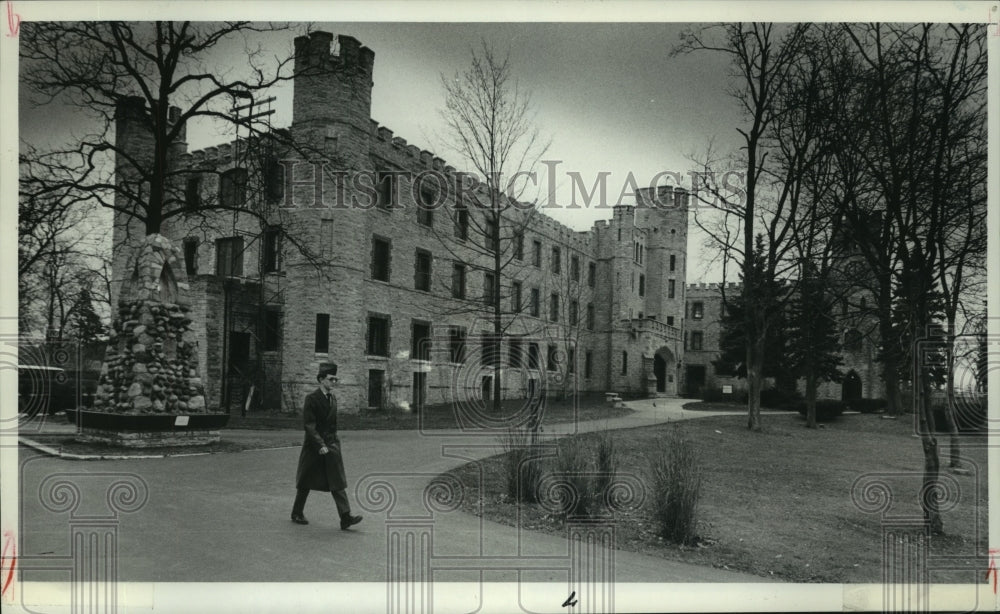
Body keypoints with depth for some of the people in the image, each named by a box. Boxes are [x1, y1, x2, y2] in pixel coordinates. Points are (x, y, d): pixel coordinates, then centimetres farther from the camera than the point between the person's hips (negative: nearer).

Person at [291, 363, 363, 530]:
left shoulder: (333, 398, 9)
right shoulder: (312, 399, -12)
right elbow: (309, 425, -16)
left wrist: (333, 441, 15)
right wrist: (320, 445, -21)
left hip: (331, 445, 5)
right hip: (313, 446, -5)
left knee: (338, 482, -3)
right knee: (306, 483, 9)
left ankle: (345, 518, -8)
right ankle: (297, 513, 29)